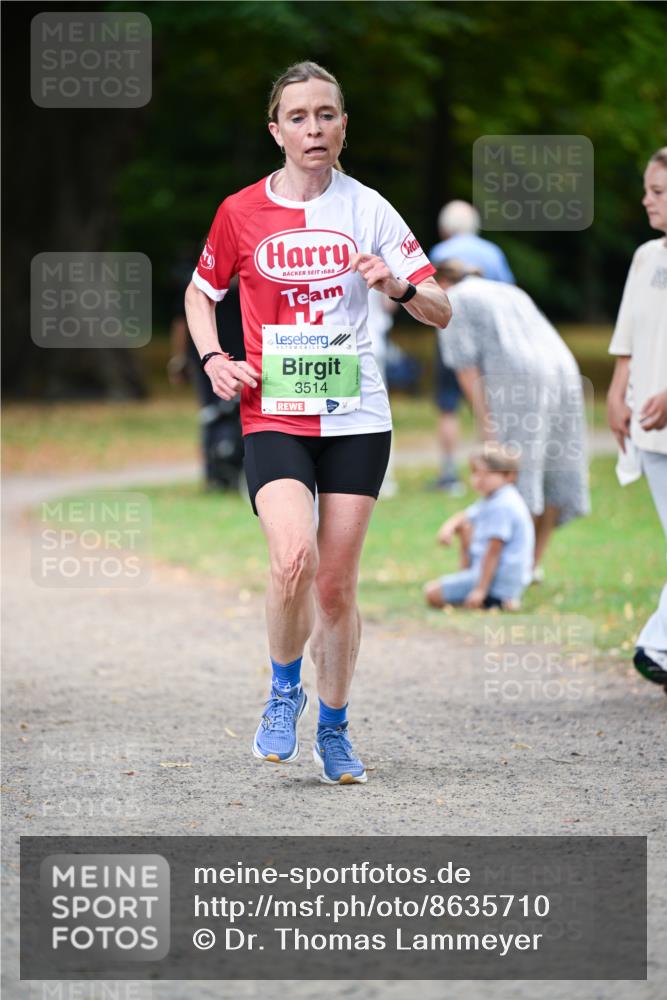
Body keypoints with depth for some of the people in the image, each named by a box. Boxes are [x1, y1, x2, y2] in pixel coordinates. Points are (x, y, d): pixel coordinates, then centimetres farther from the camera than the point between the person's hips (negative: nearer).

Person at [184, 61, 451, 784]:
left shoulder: (368, 210, 1)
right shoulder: (241, 212, 1)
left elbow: (440, 313, 3)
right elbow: (200, 293, 18)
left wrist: (398, 286, -18)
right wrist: (214, 360, 1)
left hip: (355, 418, 1)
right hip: (273, 417, -1)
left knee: (337, 584, 3)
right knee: (293, 558, -23)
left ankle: (333, 729, 23)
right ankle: (284, 691, 3)